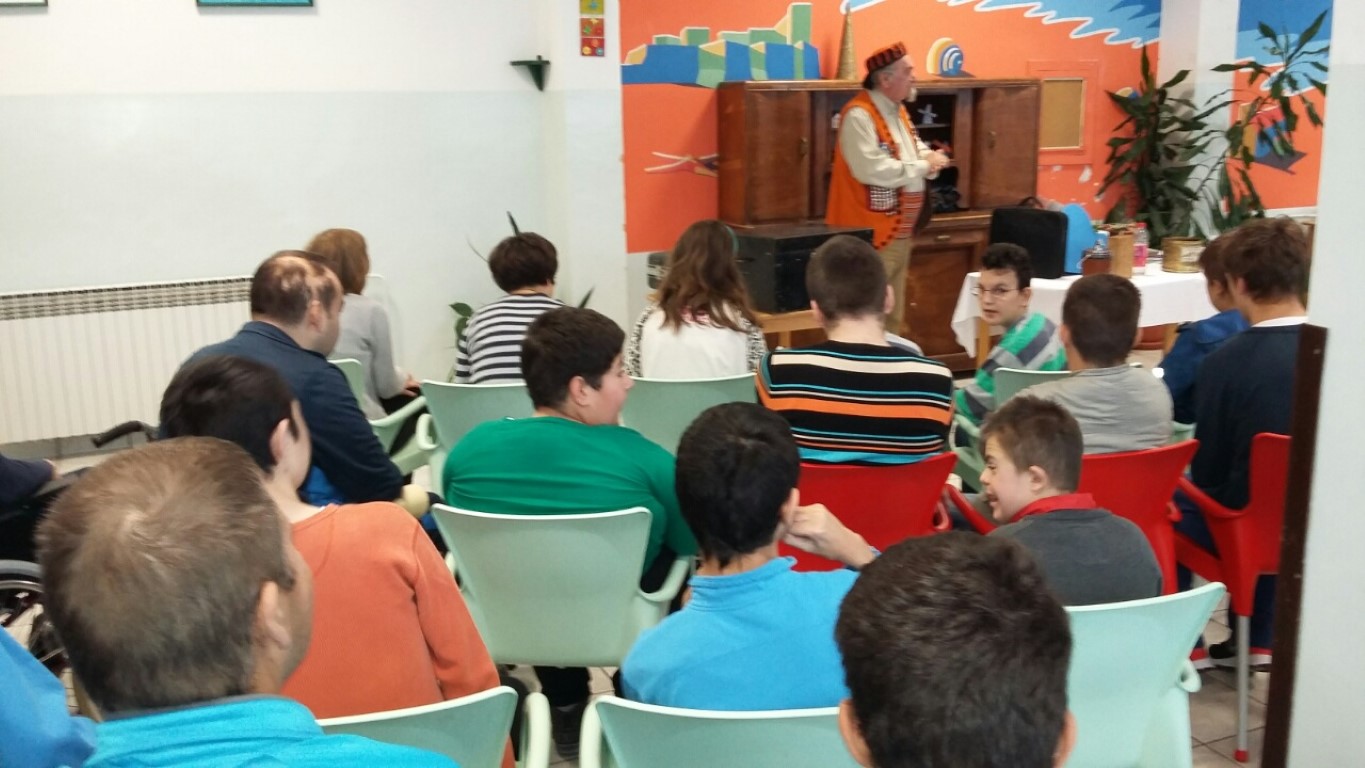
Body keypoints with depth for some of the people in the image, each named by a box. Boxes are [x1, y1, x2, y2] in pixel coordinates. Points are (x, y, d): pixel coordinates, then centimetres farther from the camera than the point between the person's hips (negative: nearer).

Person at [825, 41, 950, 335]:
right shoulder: (859, 115, -17)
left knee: (893, 314, 16)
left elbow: (917, 151, 22)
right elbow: (871, 169, -28)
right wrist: (924, 166, -17)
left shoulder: (898, 111, 14)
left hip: (900, 230, 10)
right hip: (871, 233, -10)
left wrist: (931, 158, -4)